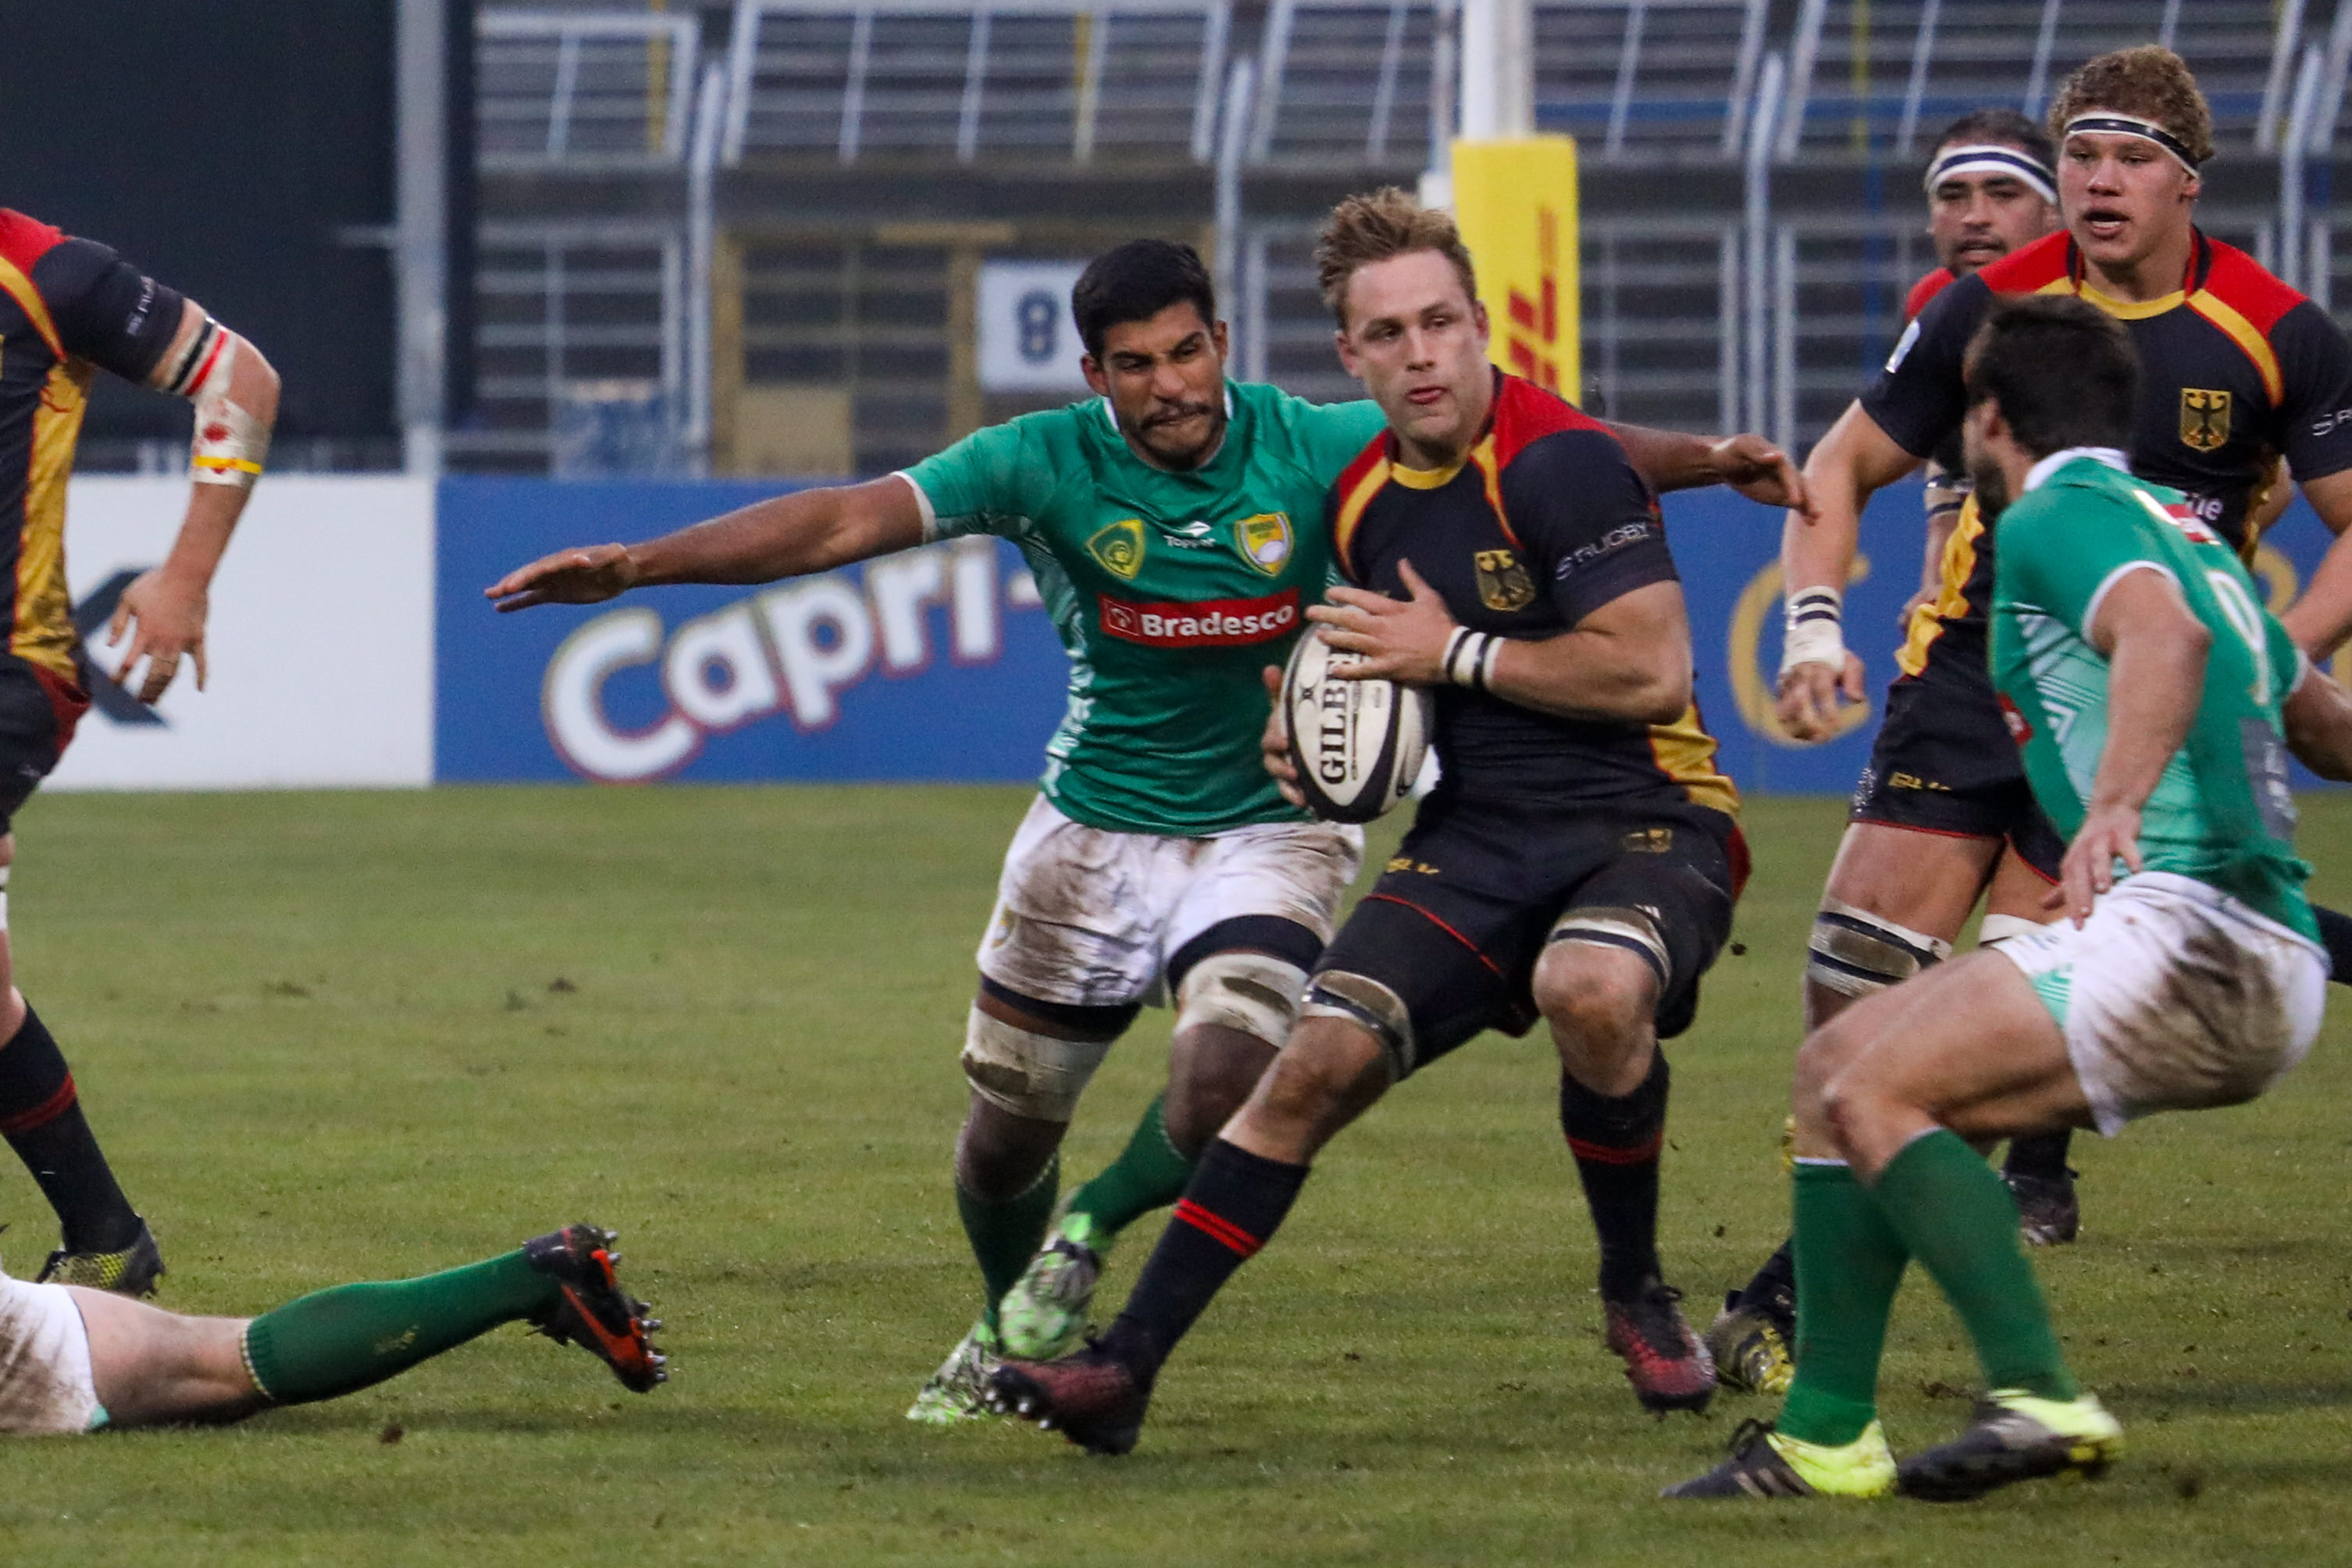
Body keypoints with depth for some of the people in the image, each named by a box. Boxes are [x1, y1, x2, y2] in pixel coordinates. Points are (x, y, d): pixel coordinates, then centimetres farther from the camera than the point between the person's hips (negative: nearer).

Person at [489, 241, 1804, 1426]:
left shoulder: (1314, 449, -14)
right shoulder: (1050, 464, -14)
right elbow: (844, 521, -18)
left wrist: (1702, 460, -18)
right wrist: (635, 565, -25)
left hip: (1273, 828, -1)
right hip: (1094, 832, 1)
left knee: (1223, 1091, -24)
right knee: (1007, 1127, 9)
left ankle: (1093, 1233, 11)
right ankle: (1009, 1337, 42)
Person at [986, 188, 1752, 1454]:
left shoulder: (1560, 462, -15)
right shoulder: (1363, 501, 10)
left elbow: (1650, 671, -22)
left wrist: (1456, 652, -15)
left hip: (1645, 825, -6)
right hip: (1477, 835, 6)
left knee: (1591, 987, -37)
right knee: (1318, 1059, -10)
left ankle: (1637, 1296, -11)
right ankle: (1125, 1365, -8)